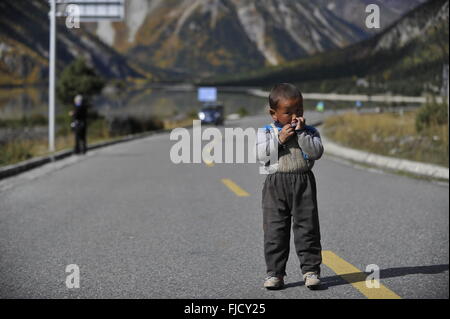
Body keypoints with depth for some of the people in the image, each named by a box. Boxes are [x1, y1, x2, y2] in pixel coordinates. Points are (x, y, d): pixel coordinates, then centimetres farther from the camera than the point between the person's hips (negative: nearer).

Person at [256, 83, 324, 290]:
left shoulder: (309, 132, 8)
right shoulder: (266, 132, 7)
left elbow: (316, 152, -7)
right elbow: (262, 154, -7)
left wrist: (301, 133, -11)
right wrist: (279, 139, -11)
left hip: (304, 183, 0)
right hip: (276, 184, 0)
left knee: (307, 227, -1)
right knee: (275, 229, 1)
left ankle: (311, 269, 5)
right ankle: (275, 272, 7)